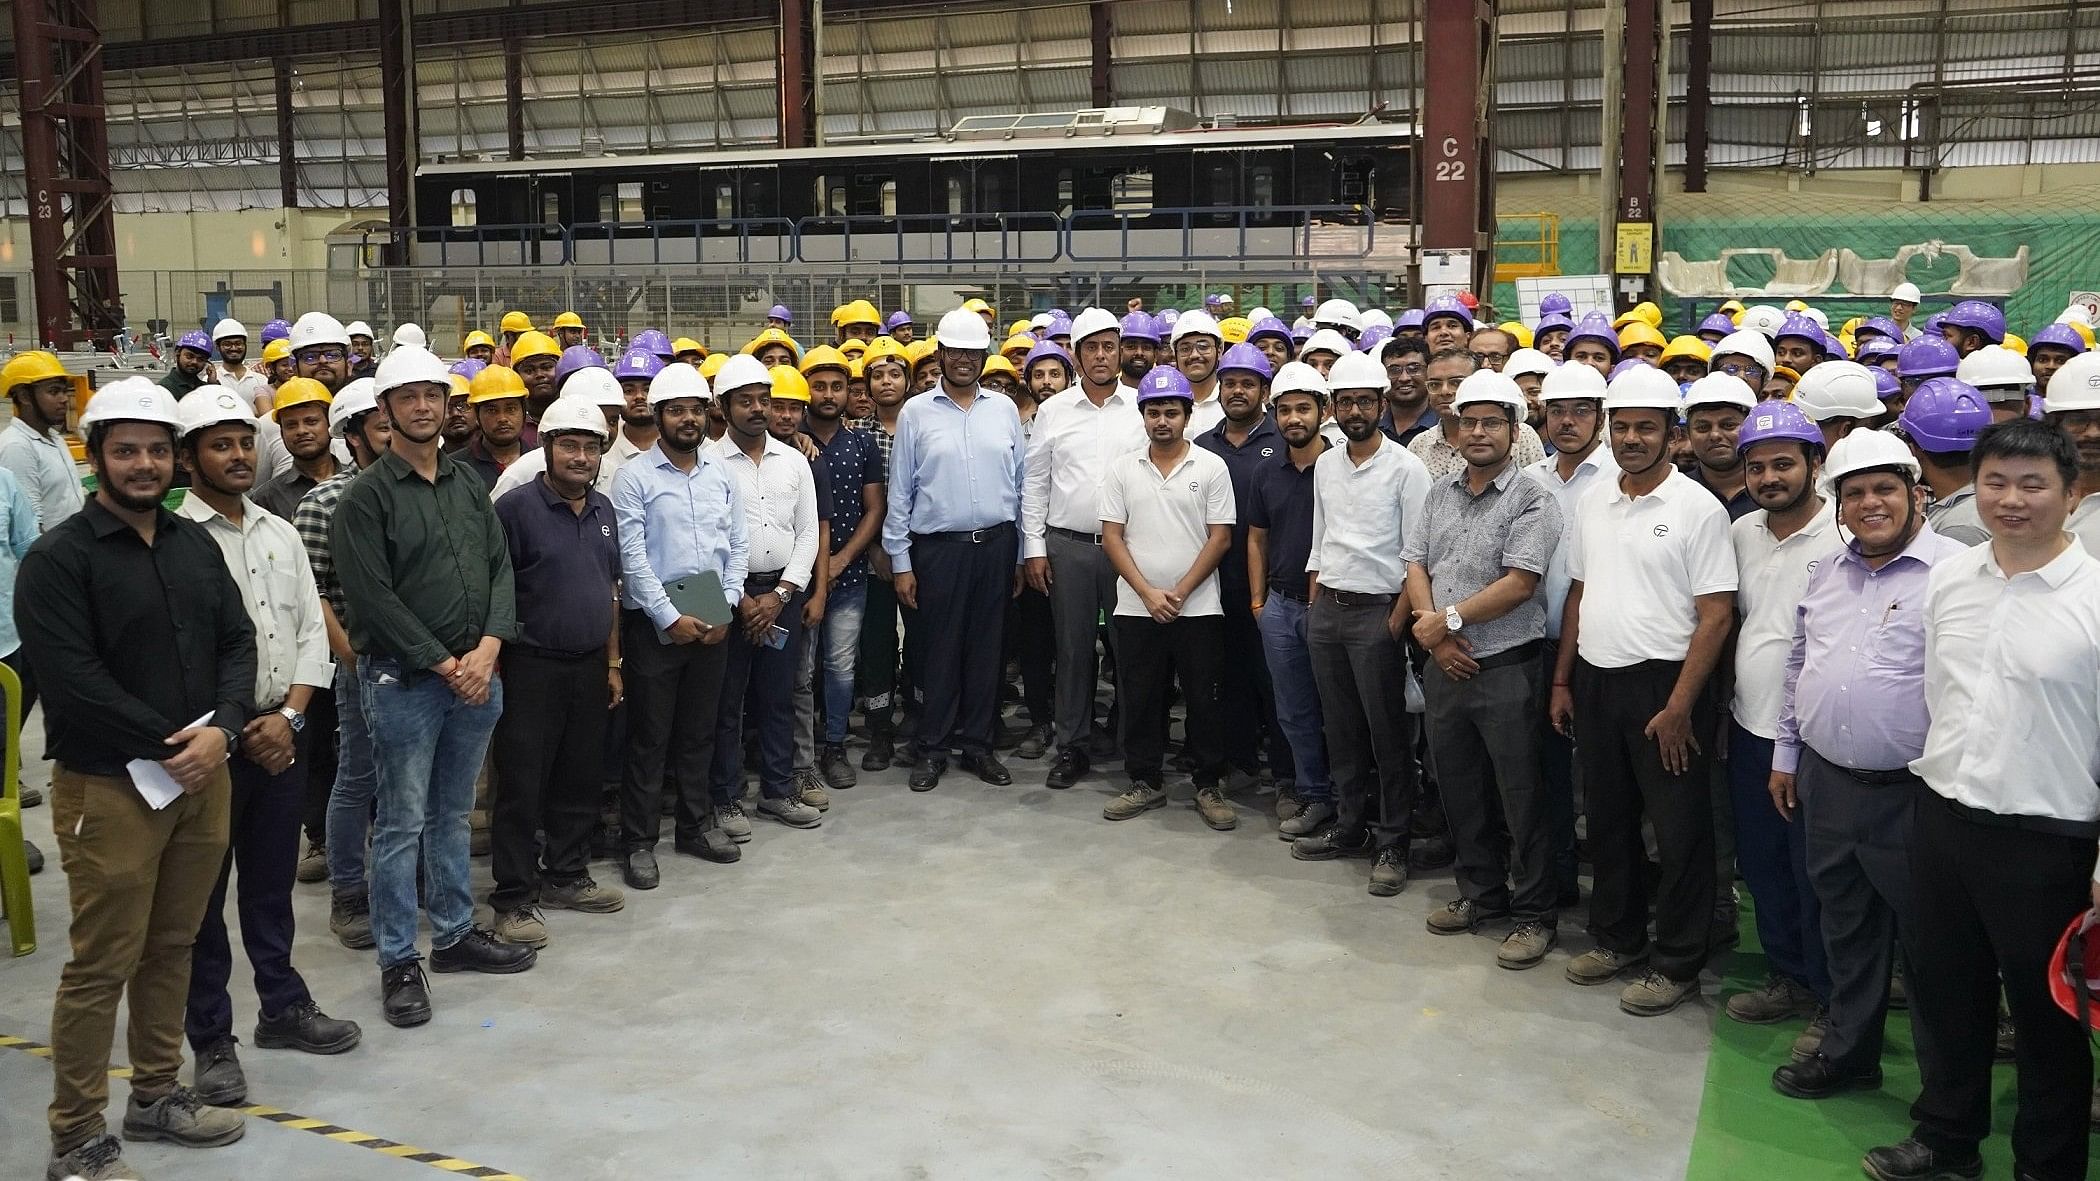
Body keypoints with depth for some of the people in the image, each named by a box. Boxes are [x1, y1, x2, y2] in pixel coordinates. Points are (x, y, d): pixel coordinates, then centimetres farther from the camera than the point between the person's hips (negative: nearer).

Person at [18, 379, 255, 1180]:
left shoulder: (195, 544, 11)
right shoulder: (58, 558, -8)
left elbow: (237, 641, 8)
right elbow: (73, 678, -16)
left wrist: (221, 729, -9)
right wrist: (166, 747, -15)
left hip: (202, 776, 6)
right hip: (109, 786, -6)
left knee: (172, 947, 16)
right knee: (102, 964, 0)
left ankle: (156, 1096, 31)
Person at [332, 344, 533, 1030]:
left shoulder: (468, 482, 10)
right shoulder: (367, 495, -7)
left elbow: (500, 568, 7)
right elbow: (374, 596, -13)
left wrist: (488, 649, -8)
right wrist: (445, 664, -13)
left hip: (476, 673, 5)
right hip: (404, 680, -5)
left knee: (453, 814, 16)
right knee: (402, 824, 1)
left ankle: (455, 933, 28)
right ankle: (399, 961, 11)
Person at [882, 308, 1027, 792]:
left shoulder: (1003, 408, 7)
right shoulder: (916, 413, 1)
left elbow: (1021, 481, 10)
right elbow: (899, 492, 2)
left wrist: (1020, 553, 8)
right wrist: (901, 561, -2)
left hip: (995, 546, 2)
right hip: (938, 548, -2)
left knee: (986, 648, 9)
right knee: (940, 650, 4)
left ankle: (978, 744, 20)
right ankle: (933, 749, 15)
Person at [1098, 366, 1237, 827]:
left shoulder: (1211, 467, -1)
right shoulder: (1121, 469, 5)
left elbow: (1220, 537, -4)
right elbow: (1112, 537, 2)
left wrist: (1179, 593, -10)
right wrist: (1148, 593, -9)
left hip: (1198, 609, -2)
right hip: (1136, 610, 2)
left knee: (1204, 700, 4)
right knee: (1140, 699, 8)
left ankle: (1208, 786, 16)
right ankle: (1146, 783, 21)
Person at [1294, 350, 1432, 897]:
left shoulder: (1405, 468, -8)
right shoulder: (1325, 465, 10)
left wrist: (1397, 621, -15)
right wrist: (1314, 606, 11)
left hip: (1377, 610, -6)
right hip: (1326, 609, 6)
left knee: (1388, 734, 0)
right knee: (1341, 729, 13)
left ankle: (1392, 843, 9)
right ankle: (1350, 827, 25)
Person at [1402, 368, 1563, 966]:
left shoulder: (1531, 500, -9)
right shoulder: (1439, 494, 11)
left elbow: (1518, 584, -17)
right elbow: (1416, 567, 7)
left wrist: (1447, 619, -14)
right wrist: (1435, 635, -7)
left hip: (1507, 669, -6)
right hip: (1445, 665, 6)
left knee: (1521, 797, 1)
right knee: (1460, 789, 16)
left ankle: (1534, 915, 13)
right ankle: (1480, 894, 31)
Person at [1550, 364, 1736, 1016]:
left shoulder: (1697, 508, -10)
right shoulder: (1593, 502, 8)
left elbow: (1715, 615, -12)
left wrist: (1679, 706, -16)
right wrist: (1562, 680, 12)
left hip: (1661, 684, -6)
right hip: (1595, 681, 6)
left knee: (1679, 829, 3)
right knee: (1608, 817, 16)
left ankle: (1677, 962, 16)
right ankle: (1617, 937, 32)